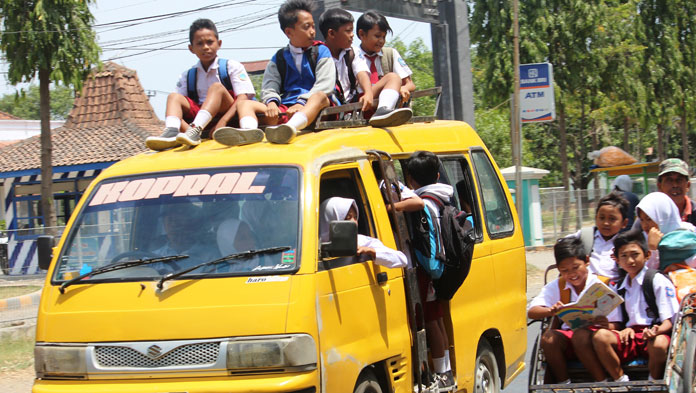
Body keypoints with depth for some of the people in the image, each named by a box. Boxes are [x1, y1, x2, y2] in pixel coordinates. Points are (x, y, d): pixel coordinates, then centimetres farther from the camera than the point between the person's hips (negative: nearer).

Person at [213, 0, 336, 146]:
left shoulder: (321, 52, 11)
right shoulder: (279, 58, 20)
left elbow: (324, 86, -2)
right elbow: (268, 89, 11)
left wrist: (301, 104, -17)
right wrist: (271, 103, -13)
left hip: (311, 108, -4)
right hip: (284, 109, 4)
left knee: (320, 96, -35)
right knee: (245, 104, -11)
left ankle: (291, 128, -65)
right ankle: (249, 130, -48)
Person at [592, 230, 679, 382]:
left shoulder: (658, 281, 1)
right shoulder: (620, 287, 18)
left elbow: (669, 321, -5)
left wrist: (657, 331, -28)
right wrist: (624, 330, -7)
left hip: (655, 335, -4)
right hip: (630, 336, 4)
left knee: (658, 344, -40)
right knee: (600, 336, -24)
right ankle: (621, 382, -16)